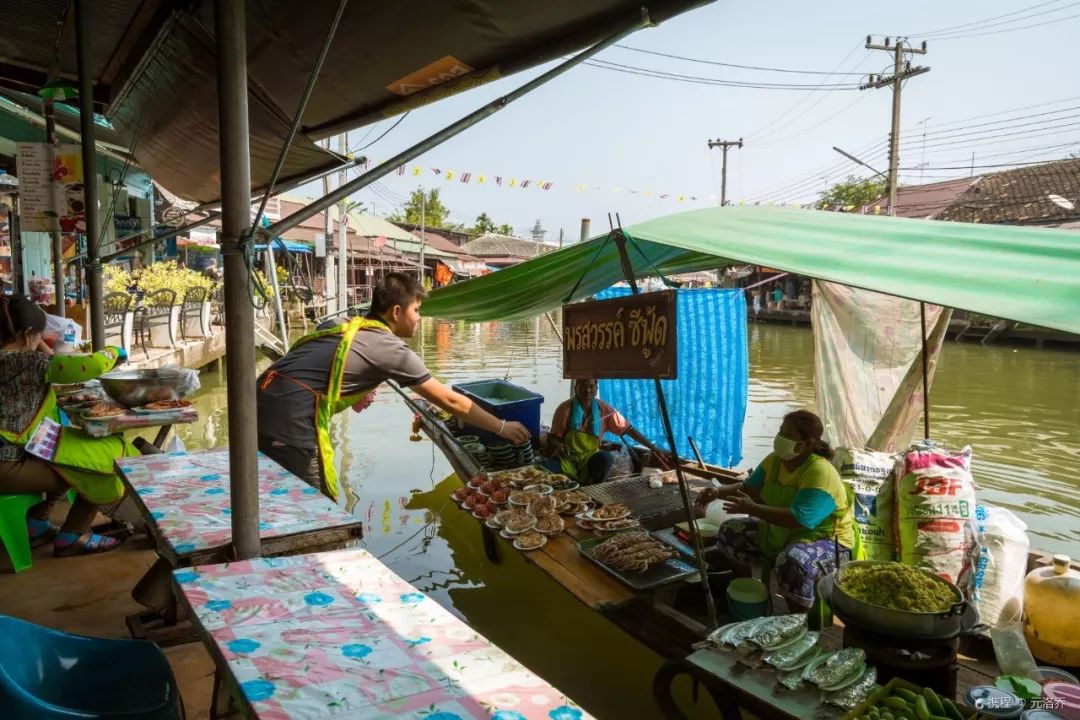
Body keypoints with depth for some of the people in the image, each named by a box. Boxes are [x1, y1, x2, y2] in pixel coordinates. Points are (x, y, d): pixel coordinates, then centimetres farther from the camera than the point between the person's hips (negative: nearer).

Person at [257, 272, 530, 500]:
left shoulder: (345, 326, 18)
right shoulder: (391, 348, -3)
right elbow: (450, 401, 2)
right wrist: (503, 428, 11)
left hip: (264, 398, 9)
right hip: (291, 418, -9)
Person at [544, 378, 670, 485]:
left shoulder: (604, 409, -4)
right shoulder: (565, 409, -10)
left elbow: (629, 429, 0)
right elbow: (552, 438, -3)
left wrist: (653, 448, -5)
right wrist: (558, 445, -27)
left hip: (589, 458, 2)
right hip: (566, 458, -2)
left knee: (606, 457, -34)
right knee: (546, 471, -36)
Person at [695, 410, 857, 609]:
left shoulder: (820, 473, -27)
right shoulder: (774, 460, -4)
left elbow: (798, 519, -36)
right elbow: (749, 488, 6)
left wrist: (752, 508, -35)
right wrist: (719, 492, -12)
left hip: (825, 541, -8)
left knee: (792, 561, -39)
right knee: (730, 531, 1)